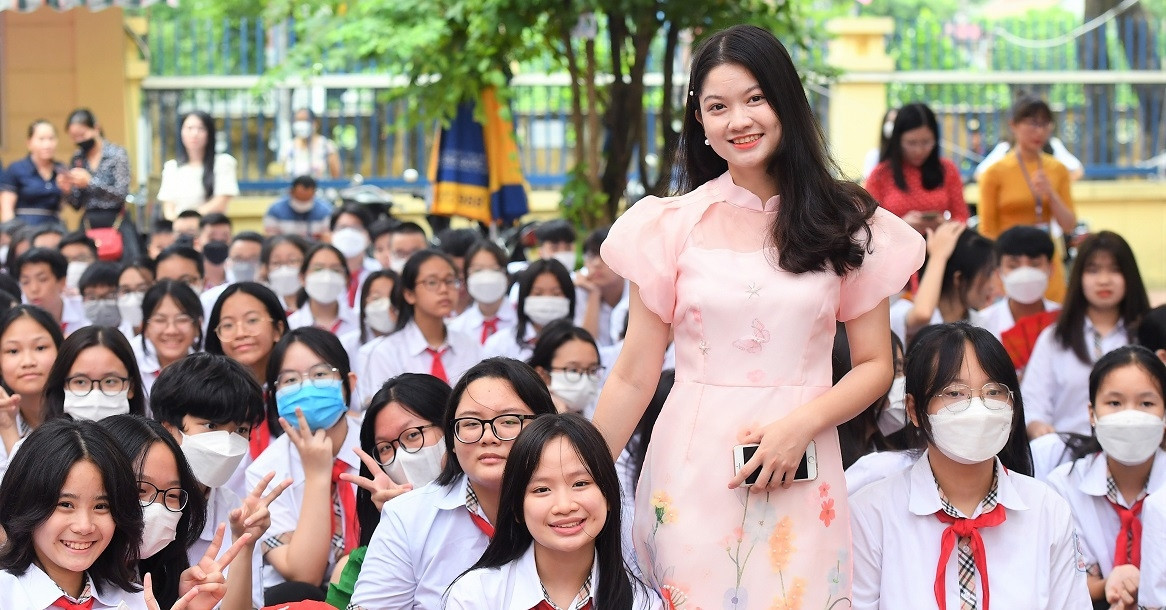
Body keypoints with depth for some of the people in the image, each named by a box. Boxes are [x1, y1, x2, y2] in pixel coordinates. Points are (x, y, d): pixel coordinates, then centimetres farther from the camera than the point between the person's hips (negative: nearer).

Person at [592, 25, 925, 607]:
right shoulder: (673, 226, 1)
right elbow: (633, 377, 2)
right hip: (691, 471, 0)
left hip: (800, 475, 1)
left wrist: (800, 425, -13)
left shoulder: (844, 224, 4)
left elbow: (875, 364, 4)